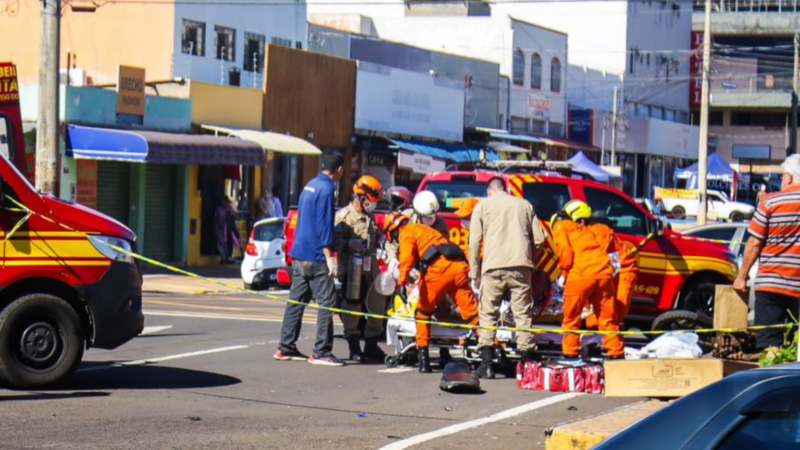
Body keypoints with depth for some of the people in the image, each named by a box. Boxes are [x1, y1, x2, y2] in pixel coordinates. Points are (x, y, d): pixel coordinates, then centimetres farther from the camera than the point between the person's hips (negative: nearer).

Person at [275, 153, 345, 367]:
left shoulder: (310, 186, 15)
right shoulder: (326, 190, -13)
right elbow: (324, 226, -18)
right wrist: (329, 257, -18)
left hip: (299, 254, 9)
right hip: (316, 258, -9)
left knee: (296, 301, 12)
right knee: (327, 303, -6)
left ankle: (286, 348, 14)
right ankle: (322, 352, -7)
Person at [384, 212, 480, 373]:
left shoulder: (406, 232, 13)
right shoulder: (425, 229, 38)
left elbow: (407, 254, -9)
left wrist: (403, 276, -23)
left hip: (439, 268, -7)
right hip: (459, 267, 7)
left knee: (423, 311, 11)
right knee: (472, 313, -3)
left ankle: (423, 359, 9)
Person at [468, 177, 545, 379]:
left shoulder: (482, 206, 11)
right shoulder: (524, 205, 18)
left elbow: (474, 243, 5)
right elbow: (539, 238, 13)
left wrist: (475, 273, 9)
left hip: (493, 267, -2)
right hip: (521, 266, 2)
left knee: (488, 314, 4)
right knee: (523, 314, 5)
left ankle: (486, 362, -5)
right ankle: (527, 360, 0)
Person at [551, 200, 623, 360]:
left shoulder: (561, 227, 14)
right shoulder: (591, 231, 31)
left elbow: (565, 252, -2)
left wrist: (566, 273, 9)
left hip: (580, 276, -5)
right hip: (603, 275, 5)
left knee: (571, 318, 9)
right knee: (607, 318, 11)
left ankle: (570, 353, 9)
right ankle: (616, 353, 7)